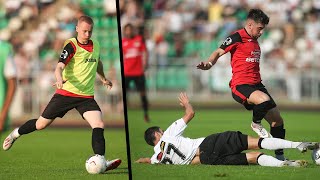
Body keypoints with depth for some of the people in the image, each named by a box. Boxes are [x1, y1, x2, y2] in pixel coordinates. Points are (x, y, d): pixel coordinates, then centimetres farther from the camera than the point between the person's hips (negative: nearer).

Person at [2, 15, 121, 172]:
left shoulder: (96, 46, 8)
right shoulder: (72, 45, -11)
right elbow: (60, 66, -22)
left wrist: (103, 79, 41)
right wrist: (59, 79, -42)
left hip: (86, 96, 4)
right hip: (66, 93, -4)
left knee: (99, 125, -18)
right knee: (42, 124, 7)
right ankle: (16, 134, 34)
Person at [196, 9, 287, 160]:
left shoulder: (254, 40, 19)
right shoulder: (237, 37, -6)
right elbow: (219, 52, -6)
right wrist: (209, 63, -25)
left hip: (256, 85, 9)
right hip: (240, 85, -9)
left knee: (277, 119, 4)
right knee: (265, 100, -37)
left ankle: (280, 156, 16)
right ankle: (256, 124, -5)